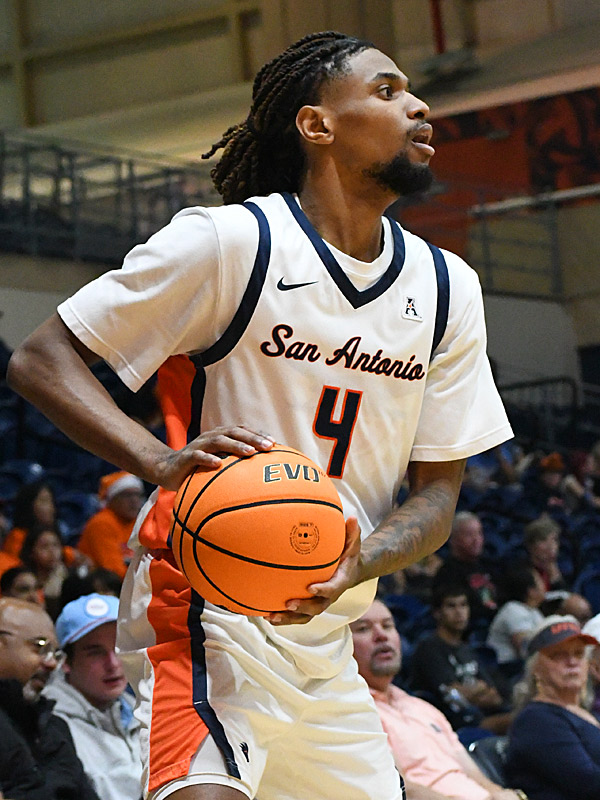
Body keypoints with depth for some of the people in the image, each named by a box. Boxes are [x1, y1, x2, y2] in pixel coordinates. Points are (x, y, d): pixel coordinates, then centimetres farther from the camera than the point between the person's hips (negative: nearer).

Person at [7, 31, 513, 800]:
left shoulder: (447, 287, 7)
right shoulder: (229, 241, -11)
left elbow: (438, 489, 7)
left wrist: (355, 565, -15)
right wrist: (163, 459, -27)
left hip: (323, 633, 7)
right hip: (205, 603, -7)